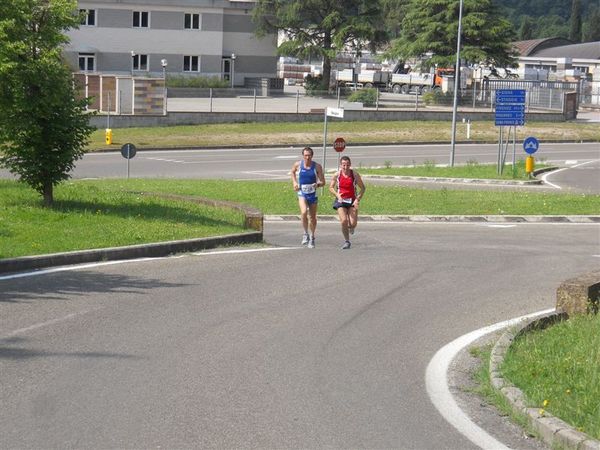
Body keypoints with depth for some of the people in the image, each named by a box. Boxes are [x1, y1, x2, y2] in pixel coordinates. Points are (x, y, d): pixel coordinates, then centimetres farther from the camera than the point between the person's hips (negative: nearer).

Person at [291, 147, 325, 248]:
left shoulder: (317, 166, -8)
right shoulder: (298, 165, -5)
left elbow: (323, 182, -5)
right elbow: (293, 172, 20)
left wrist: (317, 184, -27)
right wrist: (294, 182, 6)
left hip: (313, 194, 1)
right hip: (302, 193, -1)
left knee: (312, 217, 10)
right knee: (304, 212, -25)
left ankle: (312, 238, 29)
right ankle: (305, 233, -7)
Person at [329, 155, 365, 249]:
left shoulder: (355, 174, -6)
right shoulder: (337, 174, -4)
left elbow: (363, 188, 1)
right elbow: (331, 188, 5)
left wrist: (358, 199, -11)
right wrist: (337, 195, -15)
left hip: (352, 201, 0)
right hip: (341, 200, 0)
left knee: (353, 223, -10)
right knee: (343, 221, -16)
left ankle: (351, 227, 31)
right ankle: (346, 241, 3)